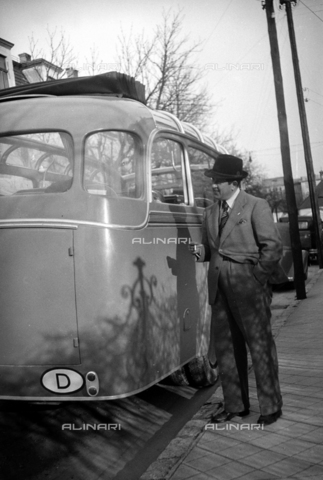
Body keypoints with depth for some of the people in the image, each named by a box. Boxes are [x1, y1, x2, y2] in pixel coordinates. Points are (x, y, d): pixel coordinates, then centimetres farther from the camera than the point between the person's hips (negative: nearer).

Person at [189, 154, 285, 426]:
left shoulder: (256, 206, -4)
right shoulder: (211, 212, 14)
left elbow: (273, 247, -8)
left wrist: (257, 278, -10)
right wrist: (201, 251, -2)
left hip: (248, 288, -6)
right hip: (221, 289, 6)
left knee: (260, 345, 4)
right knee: (224, 347, 11)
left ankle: (271, 407, 18)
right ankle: (235, 405, 25)